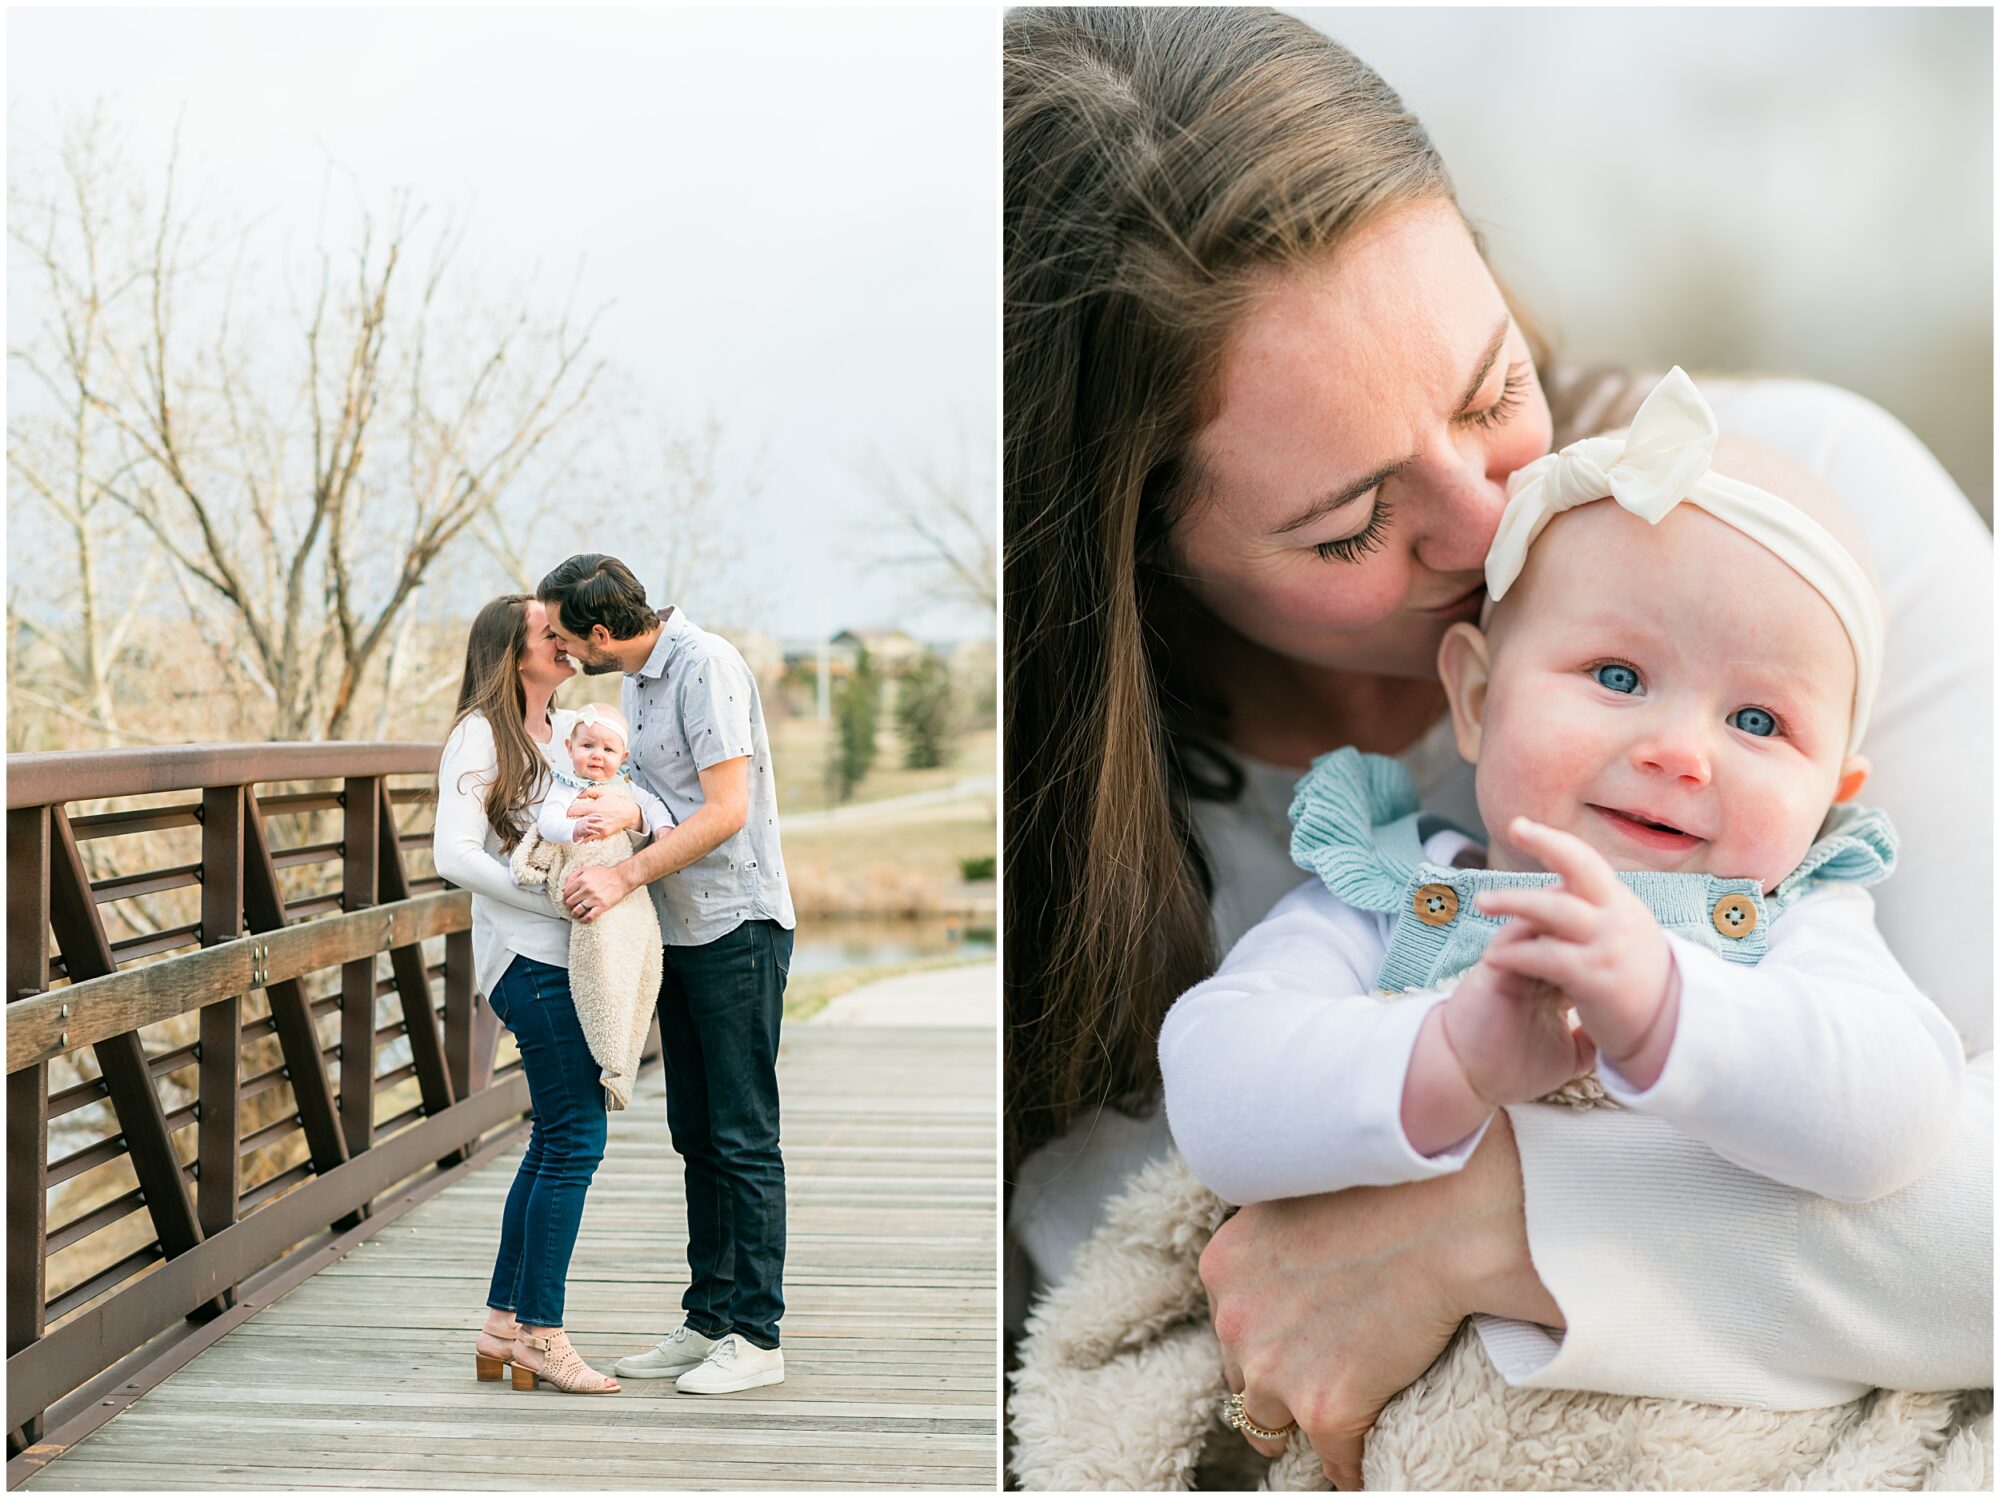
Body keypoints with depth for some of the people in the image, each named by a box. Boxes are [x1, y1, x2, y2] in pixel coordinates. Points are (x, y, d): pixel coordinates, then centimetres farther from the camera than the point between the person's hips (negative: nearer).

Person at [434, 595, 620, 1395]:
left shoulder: (567, 731, 16)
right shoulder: (480, 735, -7)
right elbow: (455, 856, -15)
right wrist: (558, 900, -17)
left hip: (569, 957, 8)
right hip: (529, 959, -8)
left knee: (556, 1140, 12)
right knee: (574, 1140, -8)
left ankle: (503, 1325, 20)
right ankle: (539, 1335, 0)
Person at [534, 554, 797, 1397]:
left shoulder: (707, 666, -17)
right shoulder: (636, 678, 12)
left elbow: (726, 811, -23)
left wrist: (624, 876, -23)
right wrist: (608, 795, 2)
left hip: (737, 926, -9)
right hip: (680, 932, 9)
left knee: (743, 1136, -5)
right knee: (696, 1133, 12)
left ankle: (756, 1335, 1)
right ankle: (708, 1319, 20)